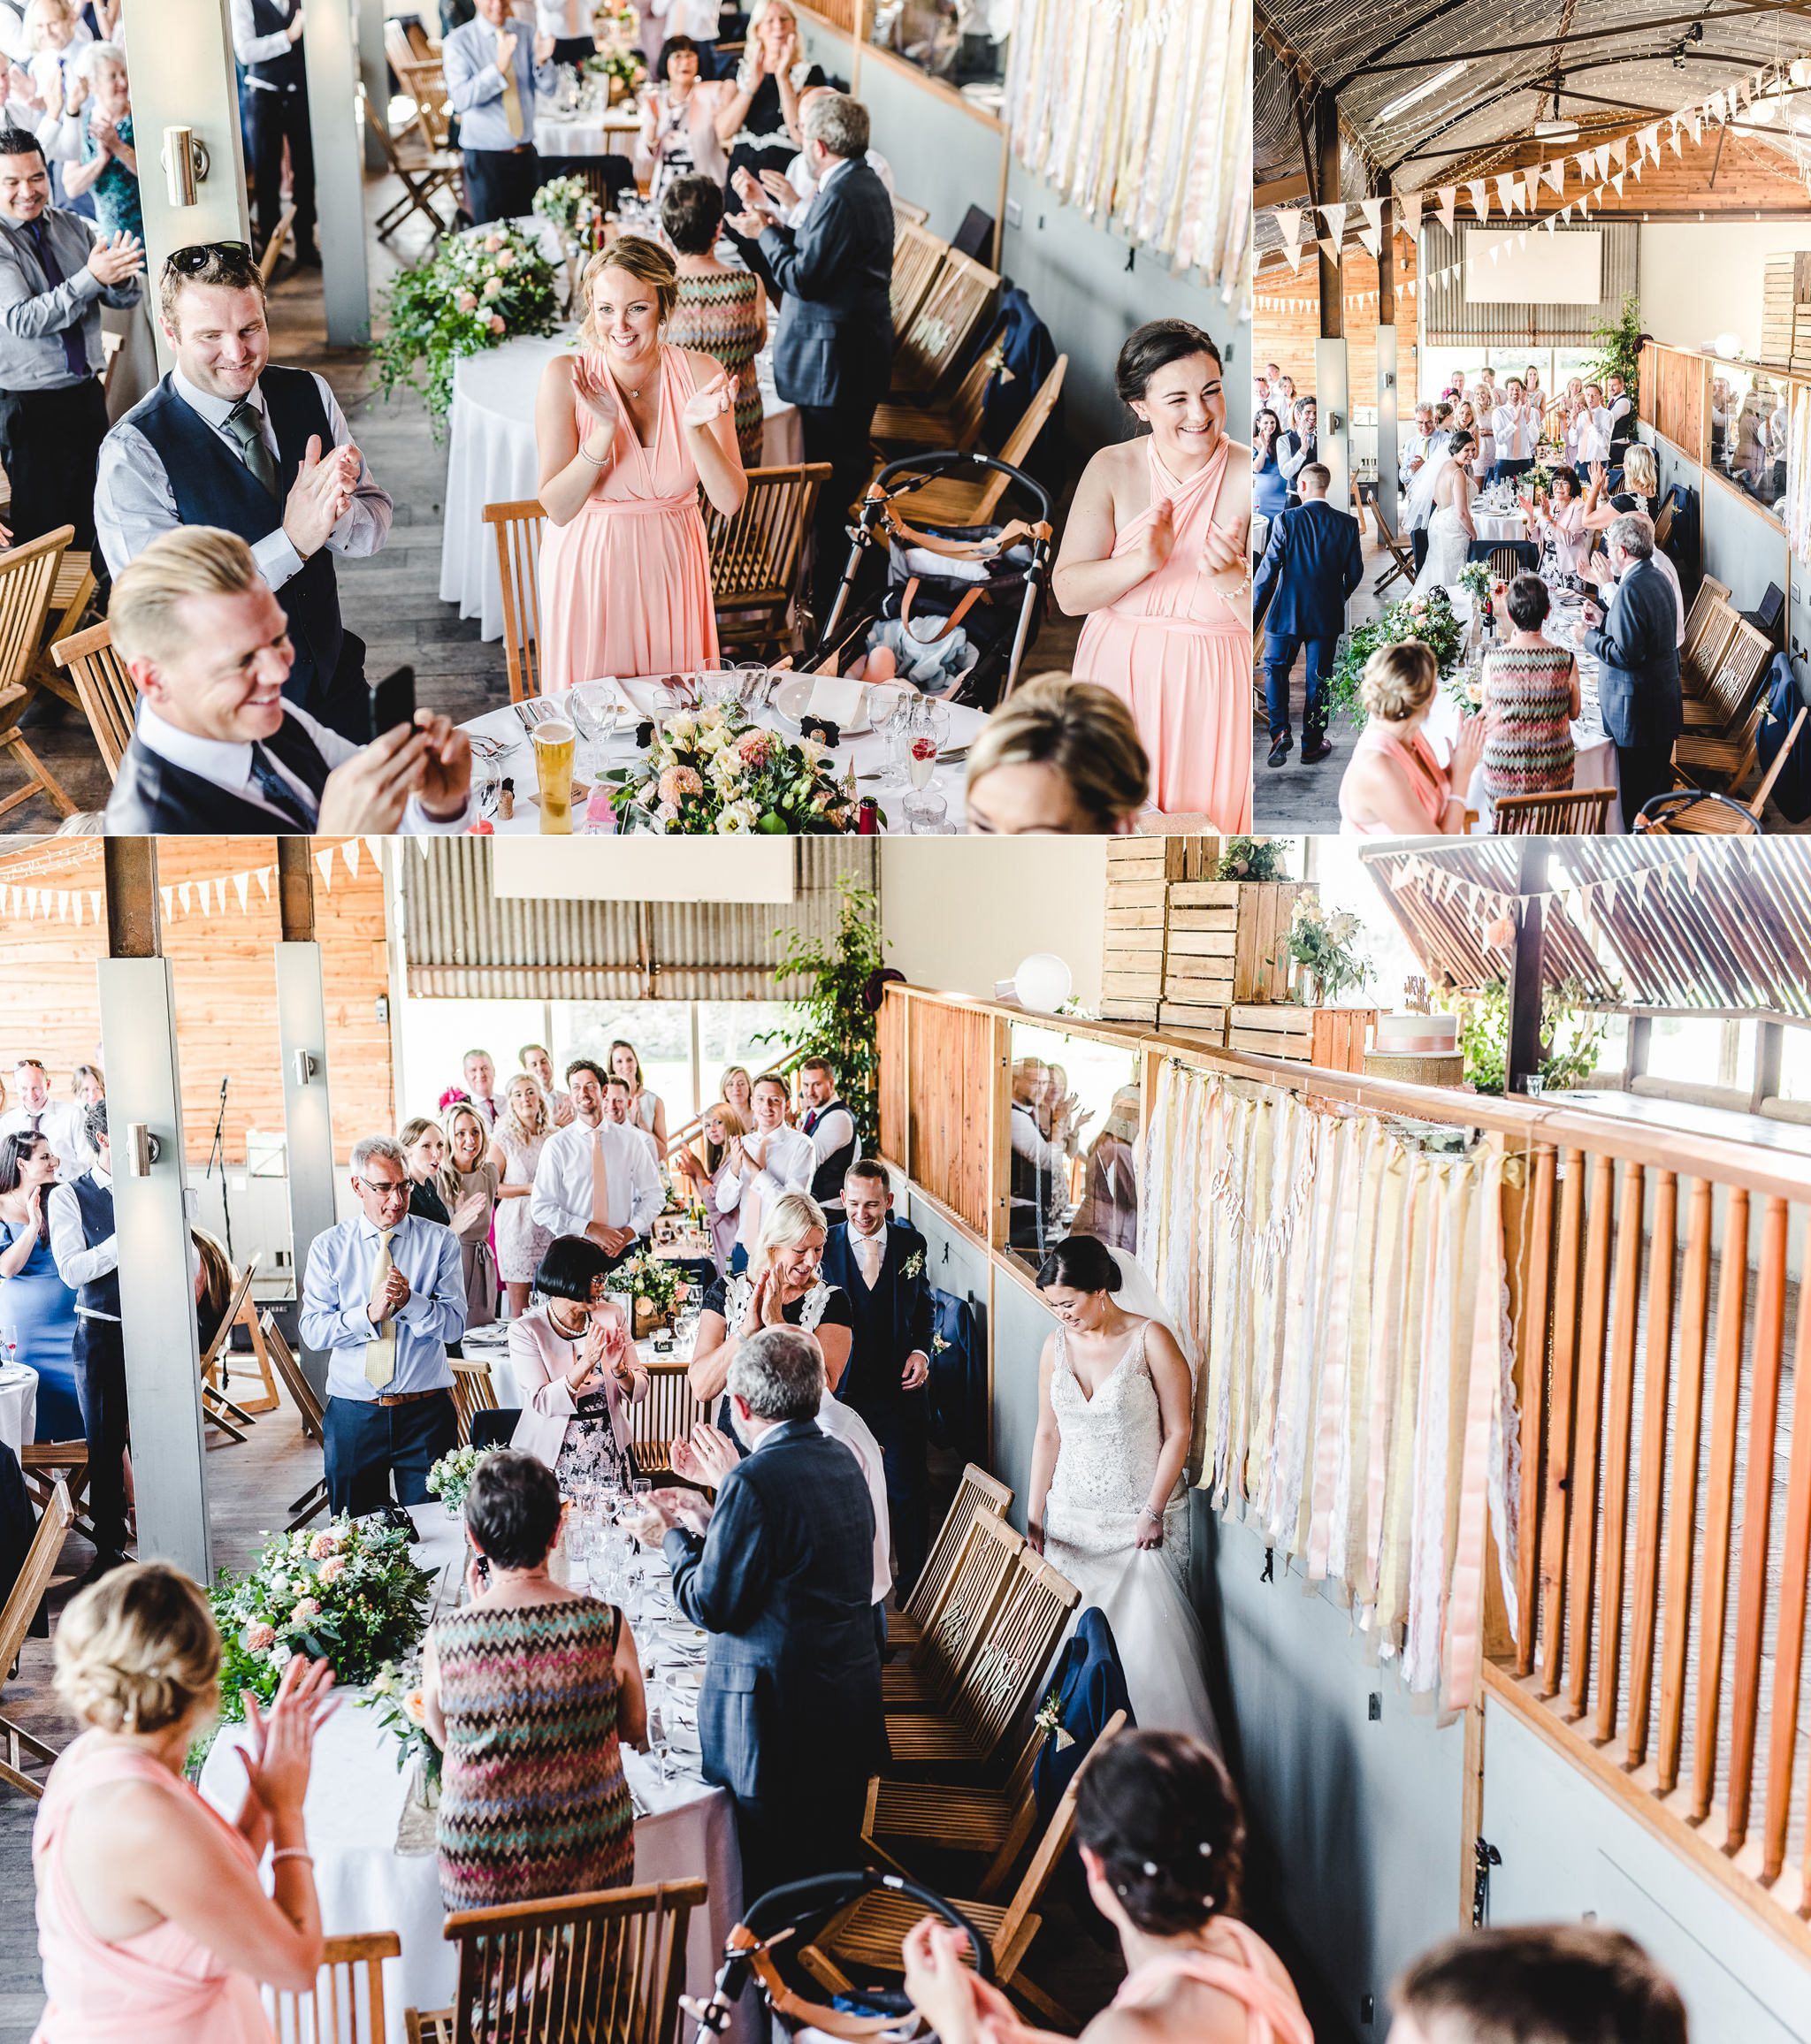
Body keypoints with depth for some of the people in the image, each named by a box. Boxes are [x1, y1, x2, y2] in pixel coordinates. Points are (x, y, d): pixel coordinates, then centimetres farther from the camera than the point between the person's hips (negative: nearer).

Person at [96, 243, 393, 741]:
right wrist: (293, 541, -32)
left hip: (334, 679, 5)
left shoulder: (309, 394, -3)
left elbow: (376, 525, -1)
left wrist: (333, 512, -26)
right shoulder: (133, 452, -19)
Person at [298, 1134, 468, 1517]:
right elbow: (312, 1330, -5)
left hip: (425, 1410, -1)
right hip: (352, 1411, 1)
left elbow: (455, 1323, -7)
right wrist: (369, 1313, -20)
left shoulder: (439, 1241, -1)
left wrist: (410, 1302, -24)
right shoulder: (328, 1246, 2)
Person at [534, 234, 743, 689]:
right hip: (590, 570, -2)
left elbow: (731, 502, -12)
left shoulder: (700, 374, -7)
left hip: (671, 567, 2)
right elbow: (558, 508, -17)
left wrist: (696, 428, -27)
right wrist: (605, 431, -29)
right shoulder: (565, 376, -12)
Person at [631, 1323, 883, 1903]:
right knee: (834, 1868, 21)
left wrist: (673, 1540, 0)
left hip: (778, 1712, -8)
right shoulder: (842, 1459, 4)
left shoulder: (755, 1480, -21)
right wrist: (708, 1523, 14)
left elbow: (712, 1605, -16)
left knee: (771, 1886, 8)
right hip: (852, 1700, 8)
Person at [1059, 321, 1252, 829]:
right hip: (1118, 679, 2)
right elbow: (1068, 593, -10)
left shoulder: (1248, 479, -10)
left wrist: (1230, 577, -31)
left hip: (1213, 694, -2)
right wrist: (1142, 562, -26)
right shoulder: (1111, 469, -3)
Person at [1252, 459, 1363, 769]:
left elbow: (1267, 571, -12)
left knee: (1275, 668, 15)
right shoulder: (1347, 523, -3)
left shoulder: (1285, 520, -12)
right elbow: (1355, 572, 3)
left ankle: (1280, 732, -3)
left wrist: (1254, 616, -5)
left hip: (1286, 613, -2)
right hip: (1327, 615, 2)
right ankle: (1312, 745, 18)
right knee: (1318, 679, 12)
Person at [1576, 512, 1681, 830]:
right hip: (1664, 703, 10)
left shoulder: (1631, 589, -22)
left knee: (1636, 794, 0)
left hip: (1637, 710, -10)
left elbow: (1627, 654, -24)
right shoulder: (1657, 578, 10)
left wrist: (1588, 637, -12)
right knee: (1659, 781, 20)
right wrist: (1604, 620, 12)